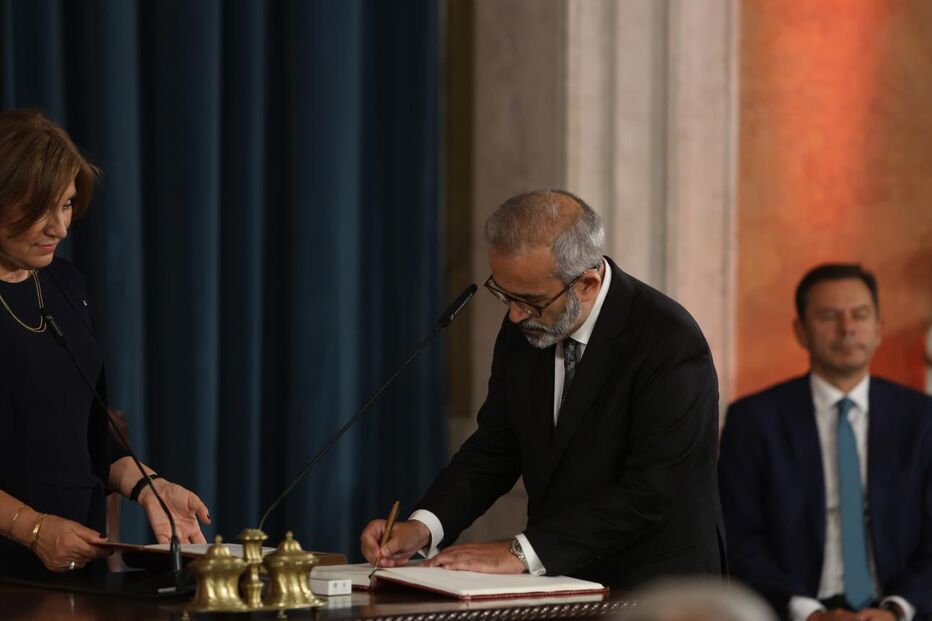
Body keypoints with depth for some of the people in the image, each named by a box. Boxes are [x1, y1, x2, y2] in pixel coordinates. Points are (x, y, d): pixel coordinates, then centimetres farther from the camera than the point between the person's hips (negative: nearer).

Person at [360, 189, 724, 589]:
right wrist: (423, 527, -7)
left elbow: (649, 494, -23)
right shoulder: (522, 329, 1)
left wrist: (522, 552, -25)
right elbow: (495, 447, 9)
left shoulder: (671, 344, -19)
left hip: (656, 592, -6)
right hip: (561, 583, 6)